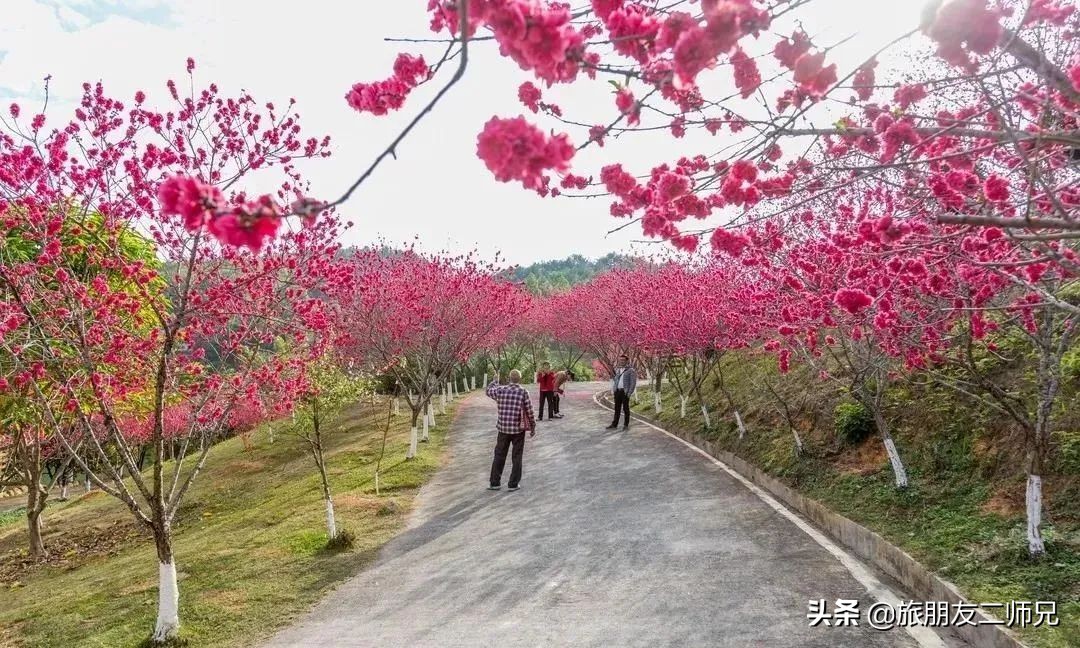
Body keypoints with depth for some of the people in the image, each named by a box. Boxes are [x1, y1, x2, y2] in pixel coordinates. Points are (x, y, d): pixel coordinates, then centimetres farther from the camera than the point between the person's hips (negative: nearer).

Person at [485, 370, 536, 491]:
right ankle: (513, 484, 12)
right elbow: (530, 412, -6)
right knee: (517, 457, 9)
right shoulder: (523, 392, -9)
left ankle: (495, 483, 18)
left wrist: (498, 382, 33)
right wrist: (533, 427, 6)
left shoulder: (501, 390, -3)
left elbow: (488, 390, 18)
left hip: (503, 428, 2)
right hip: (518, 429, -2)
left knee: (499, 456, 13)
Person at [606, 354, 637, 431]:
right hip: (617, 391, 5)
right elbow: (614, 380, 18)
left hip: (625, 392, -5)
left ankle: (626, 424, 11)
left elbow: (633, 382, -9)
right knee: (617, 408, 8)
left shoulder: (630, 370, -5)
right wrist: (613, 390, 8)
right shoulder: (617, 370, 13)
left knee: (625, 408, 1)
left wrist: (630, 393, -15)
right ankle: (614, 424, 11)